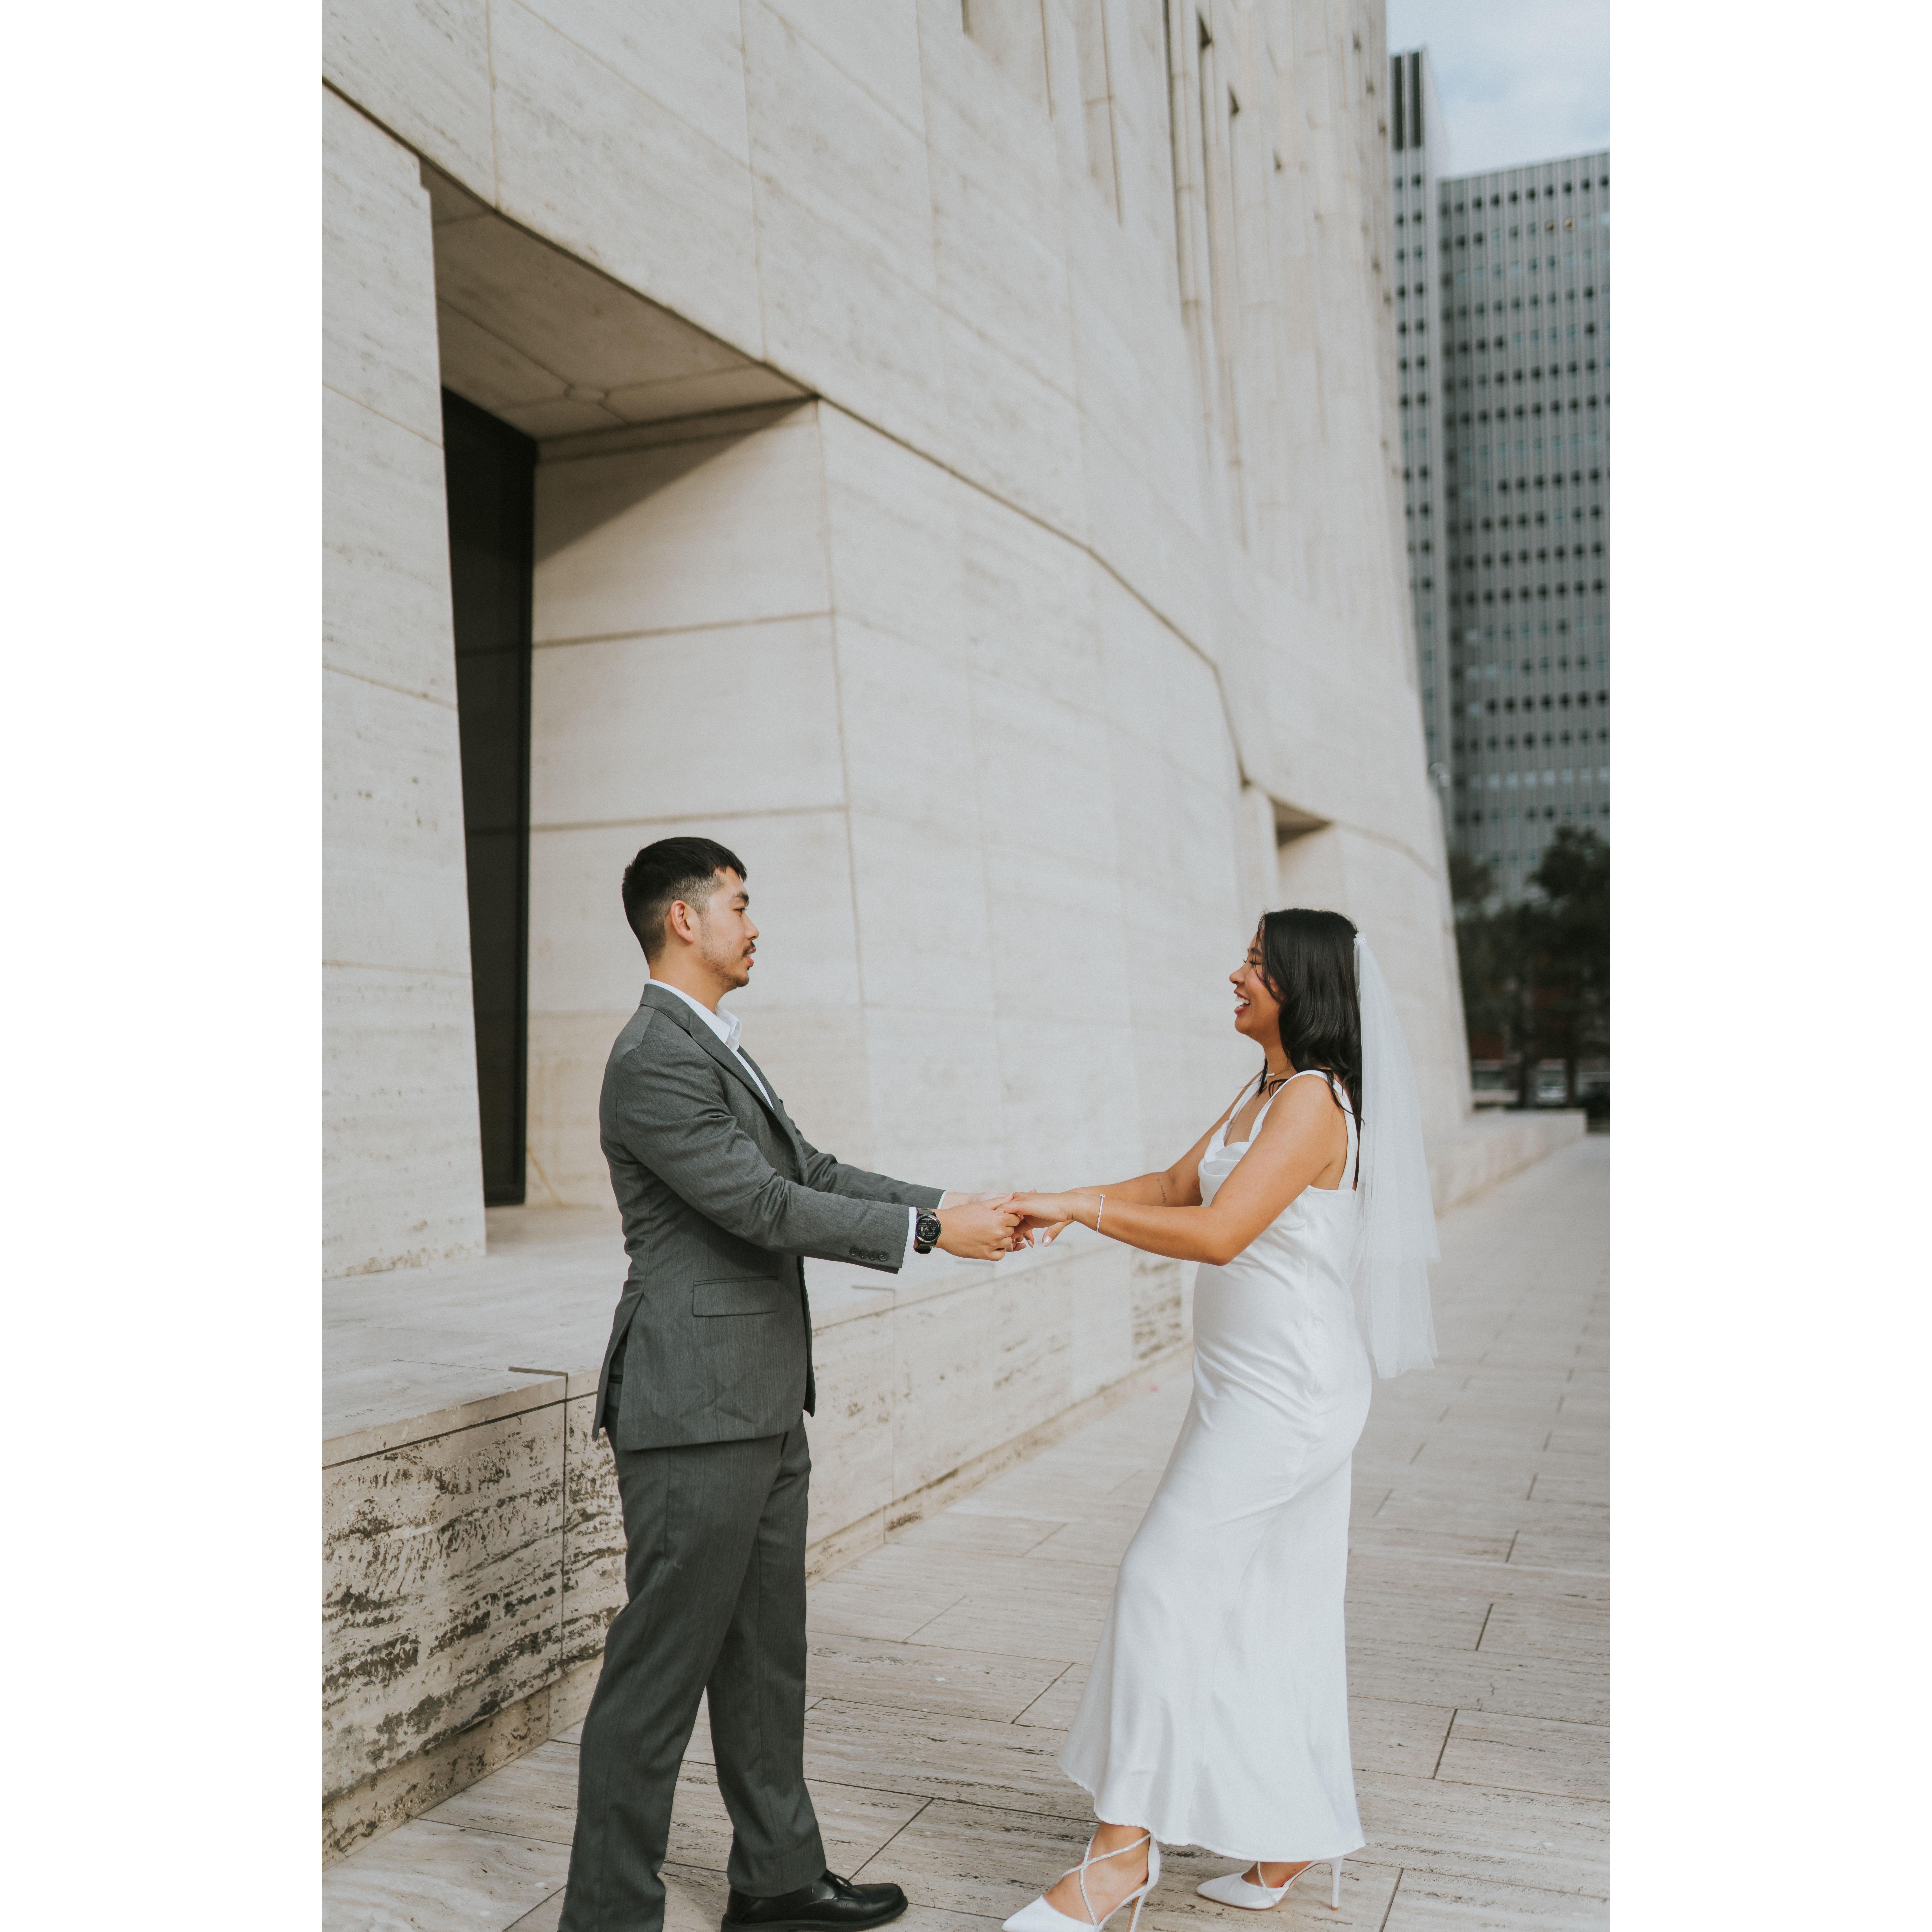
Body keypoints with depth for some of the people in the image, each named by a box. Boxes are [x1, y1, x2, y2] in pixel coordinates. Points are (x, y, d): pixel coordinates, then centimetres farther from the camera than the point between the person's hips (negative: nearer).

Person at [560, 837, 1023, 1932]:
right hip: (696, 1412, -10)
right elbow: (767, 1208, -20)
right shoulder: (657, 1061, -17)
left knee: (766, 1655, 18)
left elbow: (812, 1172, 15)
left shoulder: (716, 1050, 15)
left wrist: (949, 1207, 7)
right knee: (662, 1669, 0)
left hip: (761, 1409, 10)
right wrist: (931, 1232, -15)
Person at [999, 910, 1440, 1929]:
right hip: (1253, 1387, 9)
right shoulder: (1263, 1093, 12)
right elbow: (1178, 1185, 17)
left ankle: (1124, 1845, 1)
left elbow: (1218, 1233, -27)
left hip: (1286, 1395, -9)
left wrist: (1082, 1208, -21)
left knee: (1164, 1584, -8)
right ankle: (1293, 1842, 26)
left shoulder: (1315, 1099, -18)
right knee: (1273, 1609, 14)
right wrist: (1063, 1204, 2)